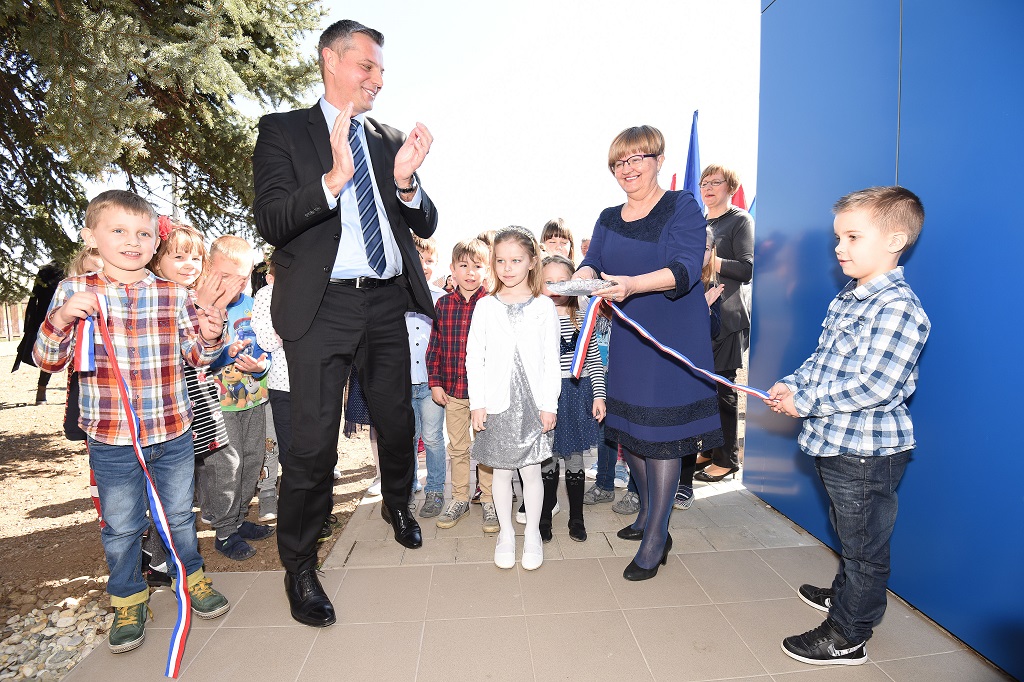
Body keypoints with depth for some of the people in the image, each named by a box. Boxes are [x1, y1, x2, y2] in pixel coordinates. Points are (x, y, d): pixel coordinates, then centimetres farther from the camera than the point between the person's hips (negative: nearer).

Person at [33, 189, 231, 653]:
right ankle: (128, 598, 36)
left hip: (174, 432, 1)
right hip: (111, 439, -1)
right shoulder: (74, 291, -3)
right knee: (121, 526, 14)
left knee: (179, 514, 18)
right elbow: (48, 359, -2)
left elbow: (196, 355, 4)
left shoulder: (173, 294, 0)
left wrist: (210, 336, -18)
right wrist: (61, 319, -20)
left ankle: (190, 576, 40)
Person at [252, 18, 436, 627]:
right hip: (322, 307, -4)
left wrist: (406, 183, -10)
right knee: (314, 444, -3)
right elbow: (271, 222, -9)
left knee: (398, 422, 16)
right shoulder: (284, 131, 4)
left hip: (386, 303, 4)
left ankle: (398, 505, 45)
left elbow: (427, 226, 10)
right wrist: (334, 179, -23)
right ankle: (300, 567, 20)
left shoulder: (391, 140, 14)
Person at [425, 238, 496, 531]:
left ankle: (489, 501, 25)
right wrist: (435, 383, 2)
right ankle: (459, 499, 31)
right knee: (457, 447, 15)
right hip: (452, 389, 3)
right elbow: (434, 346, 6)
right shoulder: (443, 304, 2)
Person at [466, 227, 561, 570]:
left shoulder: (544, 307, 0)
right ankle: (506, 533, 30)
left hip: (533, 404, -1)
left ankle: (532, 534, 28)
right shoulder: (485, 306, 2)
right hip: (496, 404, 1)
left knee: (531, 472, 9)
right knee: (501, 472, 11)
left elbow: (551, 360, -1)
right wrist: (477, 402, -3)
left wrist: (549, 405, -4)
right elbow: (474, 358, 1)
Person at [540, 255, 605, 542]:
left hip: (578, 396, 2)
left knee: (575, 459, 12)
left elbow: (595, 361, 7)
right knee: (547, 460, 8)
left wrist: (599, 395, 2)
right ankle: (544, 518, 26)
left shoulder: (582, 320, 3)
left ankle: (576, 518, 29)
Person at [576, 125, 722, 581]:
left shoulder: (683, 207, -5)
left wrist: (632, 285, -36)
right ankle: (648, 512, 33)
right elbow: (593, 263, 2)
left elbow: (686, 268, -19)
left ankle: (656, 537, 10)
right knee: (626, 426, 11)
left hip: (672, 336, -6)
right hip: (625, 337, 6)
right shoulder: (609, 219, 13)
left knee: (660, 431, -4)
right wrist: (580, 279, -22)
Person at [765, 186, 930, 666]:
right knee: (847, 533, 28)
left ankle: (846, 636, 24)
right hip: (835, 444, 9)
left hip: (868, 451, -9)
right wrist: (792, 384, -1)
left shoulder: (899, 308, -22)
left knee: (864, 545, 9)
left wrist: (804, 403, -22)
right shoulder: (846, 298, 8)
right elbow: (822, 357, 15)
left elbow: (874, 386, -28)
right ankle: (845, 594, 49)